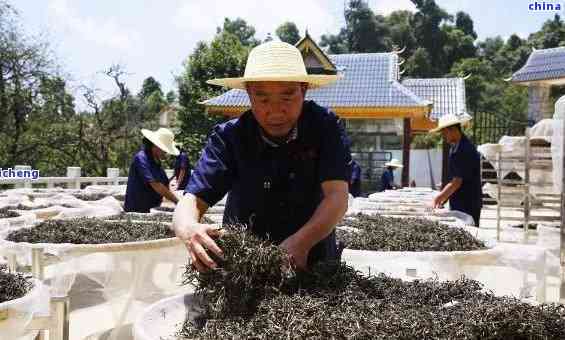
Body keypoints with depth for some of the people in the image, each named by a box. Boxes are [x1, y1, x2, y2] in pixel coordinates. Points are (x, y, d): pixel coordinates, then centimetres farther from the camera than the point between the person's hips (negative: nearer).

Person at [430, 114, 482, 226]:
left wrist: (438, 198, -16)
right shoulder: (455, 148, 13)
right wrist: (444, 197, 12)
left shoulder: (464, 150, -18)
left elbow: (457, 182, -20)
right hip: (458, 204, 9)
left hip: (467, 206, -9)